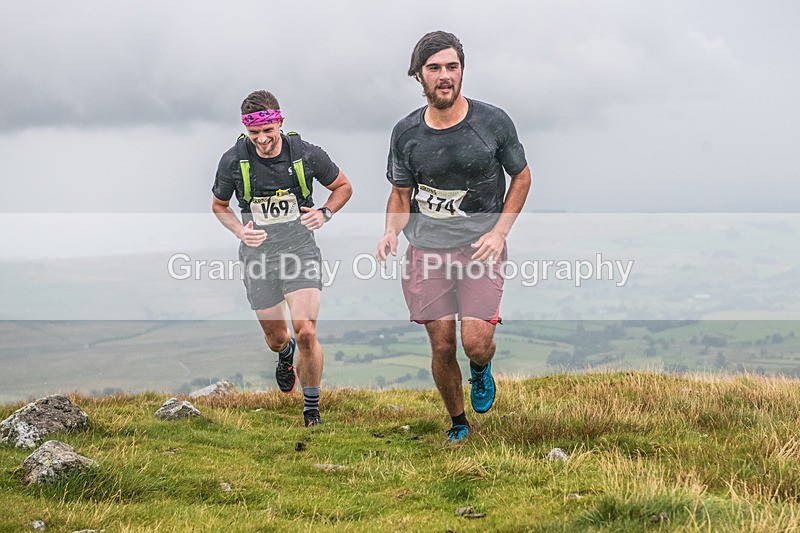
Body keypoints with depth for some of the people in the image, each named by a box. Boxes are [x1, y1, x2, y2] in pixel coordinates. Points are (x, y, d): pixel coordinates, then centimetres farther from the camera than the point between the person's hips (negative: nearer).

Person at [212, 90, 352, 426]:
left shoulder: (306, 155, -11)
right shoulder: (233, 161, -9)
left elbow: (343, 187, 7)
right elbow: (219, 205, 9)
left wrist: (324, 213, -11)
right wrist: (240, 231, -9)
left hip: (300, 250, -2)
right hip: (258, 255, 2)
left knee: (305, 333, -17)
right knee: (275, 337, 13)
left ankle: (312, 409, 1)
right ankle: (285, 354, 54)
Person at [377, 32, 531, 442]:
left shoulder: (493, 122, -5)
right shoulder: (406, 132, 1)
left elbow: (521, 177, 8)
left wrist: (499, 231, -5)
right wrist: (391, 233, -7)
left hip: (480, 248, -2)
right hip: (427, 250, 2)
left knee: (476, 343, -15)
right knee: (442, 347, 1)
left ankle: (481, 370, 23)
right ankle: (458, 423, 25)